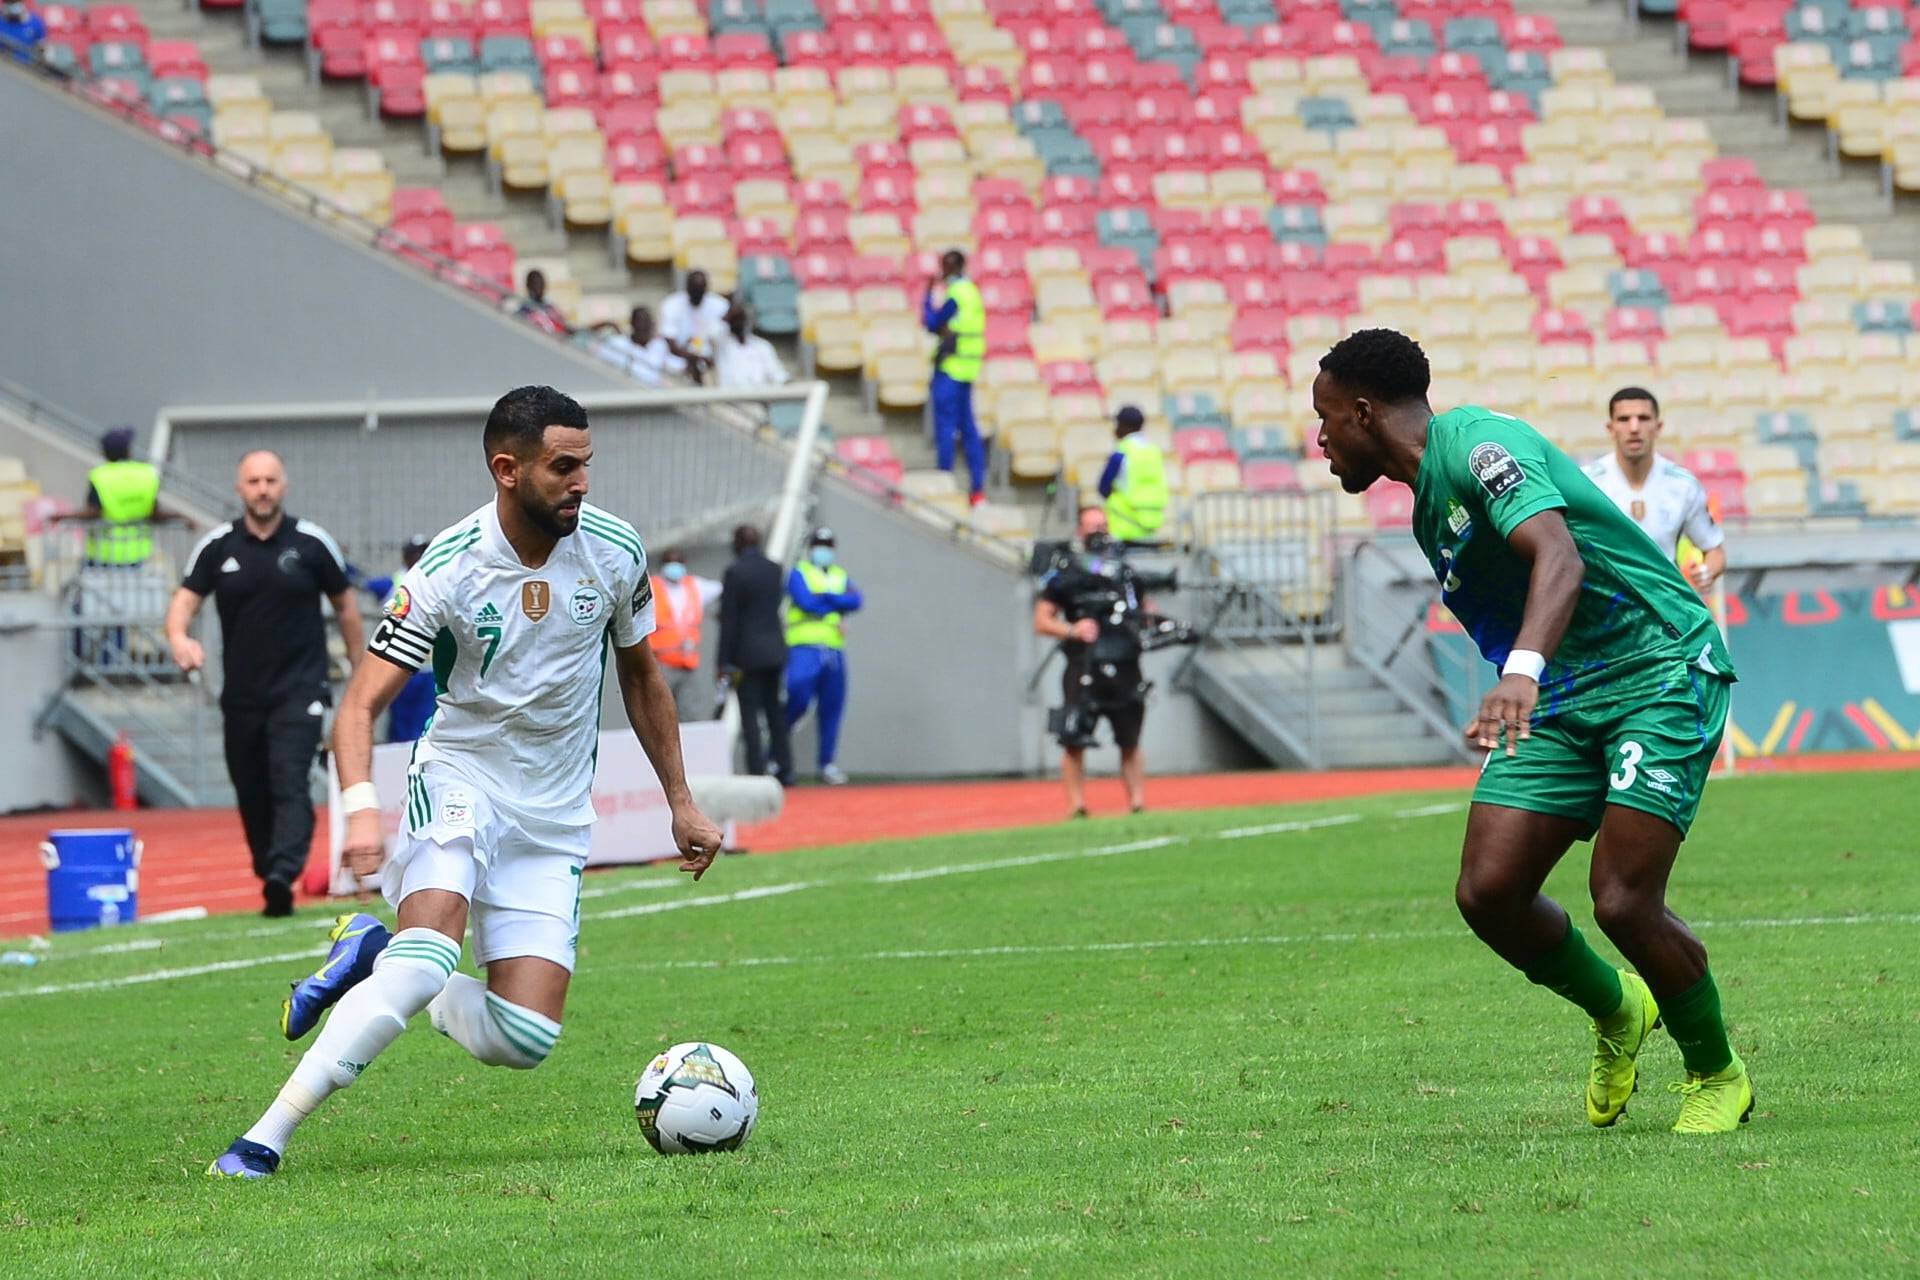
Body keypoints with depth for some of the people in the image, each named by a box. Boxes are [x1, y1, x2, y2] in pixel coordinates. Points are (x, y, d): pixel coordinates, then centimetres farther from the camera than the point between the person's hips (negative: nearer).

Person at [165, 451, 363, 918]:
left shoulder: (312, 543, 0)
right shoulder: (217, 546, 4)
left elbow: (345, 606, 10)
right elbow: (185, 598, 0)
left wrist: (359, 671, 13)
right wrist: (179, 638, -23)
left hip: (299, 690, -3)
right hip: (242, 694, 3)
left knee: (290, 783, -18)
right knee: (252, 794, 7)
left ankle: (282, 876, -30)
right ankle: (269, 877, 19)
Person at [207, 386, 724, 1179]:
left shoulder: (614, 551, -4)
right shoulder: (448, 570, -17)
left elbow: (640, 676, 14)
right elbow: (361, 703, -18)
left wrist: (681, 805, 16)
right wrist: (360, 808, -36)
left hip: (553, 818, 4)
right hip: (459, 779, -4)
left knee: (524, 1040, -10)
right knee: (431, 954, -32)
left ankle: (373, 958, 15)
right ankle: (267, 1138, -27)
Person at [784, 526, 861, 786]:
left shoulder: (840, 577, 20)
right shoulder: (799, 574, 6)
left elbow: (856, 601, 1)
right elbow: (806, 602, -11)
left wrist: (825, 597, -9)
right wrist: (838, 603, -1)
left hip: (834, 648, 5)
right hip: (804, 646, -5)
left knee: (832, 708, 3)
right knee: (798, 694, -25)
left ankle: (828, 764, 10)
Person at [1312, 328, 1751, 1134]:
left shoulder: (1476, 443, -17)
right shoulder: (1429, 503, 14)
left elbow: (1560, 558, -34)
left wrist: (1523, 671, -49)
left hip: (1659, 671, -9)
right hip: (1561, 699, 9)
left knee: (1622, 901, -19)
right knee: (1488, 891, -7)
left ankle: (1718, 1075, 5)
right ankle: (1616, 1014, 19)